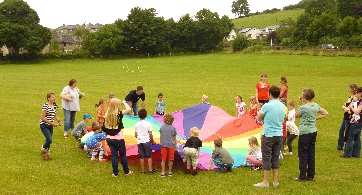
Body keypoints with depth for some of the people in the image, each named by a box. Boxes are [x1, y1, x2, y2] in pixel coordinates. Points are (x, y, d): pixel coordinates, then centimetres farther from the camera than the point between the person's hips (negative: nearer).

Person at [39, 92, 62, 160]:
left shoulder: (55, 106, 4)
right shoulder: (45, 106, -20)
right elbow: (42, 117, -19)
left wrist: (59, 120, -1)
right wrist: (52, 123, -19)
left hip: (50, 126, 7)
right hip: (44, 125, -7)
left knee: (48, 140, 13)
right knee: (49, 140, -16)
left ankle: (47, 154, 30)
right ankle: (42, 150, 11)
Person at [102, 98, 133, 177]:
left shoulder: (107, 115, 1)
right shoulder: (118, 114, -15)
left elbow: (104, 129, 4)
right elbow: (129, 109, -28)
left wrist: (107, 135, 16)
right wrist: (124, 102, -11)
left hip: (110, 138, 4)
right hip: (118, 138, -4)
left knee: (114, 155, 11)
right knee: (123, 154, 11)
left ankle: (115, 173, 14)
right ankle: (126, 171, 22)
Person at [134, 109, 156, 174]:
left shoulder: (137, 125, 1)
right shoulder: (148, 123, -9)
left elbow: (135, 135, 6)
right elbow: (150, 134, -9)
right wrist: (152, 141, 6)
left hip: (140, 142, 3)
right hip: (147, 142, -3)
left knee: (141, 157, 8)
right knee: (149, 156, 5)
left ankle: (142, 170, 12)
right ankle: (150, 170, 5)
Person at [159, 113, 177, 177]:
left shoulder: (162, 127, -1)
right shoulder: (173, 128, -5)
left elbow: (160, 137, 4)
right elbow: (174, 138, 1)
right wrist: (175, 147, 10)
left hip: (164, 145, 1)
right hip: (171, 145, -1)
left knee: (163, 160, 6)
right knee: (170, 160, 9)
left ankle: (162, 172, 6)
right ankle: (170, 172, 18)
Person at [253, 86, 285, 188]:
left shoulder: (267, 106, -14)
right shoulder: (282, 106, 5)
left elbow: (259, 118, -4)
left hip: (268, 135, -6)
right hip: (279, 135, 6)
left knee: (267, 158, 2)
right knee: (275, 158, 13)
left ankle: (265, 182, 8)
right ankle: (275, 181, 18)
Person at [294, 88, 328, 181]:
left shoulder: (303, 107, -16)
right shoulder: (316, 106, 5)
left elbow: (296, 115, 0)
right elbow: (326, 113, 14)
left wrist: (300, 104, -2)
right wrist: (316, 118, 10)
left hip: (305, 132, -7)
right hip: (313, 131, 7)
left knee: (303, 155, 0)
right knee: (311, 154, 12)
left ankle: (302, 176, 3)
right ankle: (311, 175, 19)